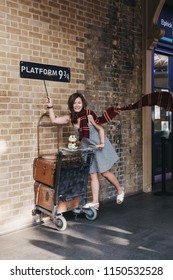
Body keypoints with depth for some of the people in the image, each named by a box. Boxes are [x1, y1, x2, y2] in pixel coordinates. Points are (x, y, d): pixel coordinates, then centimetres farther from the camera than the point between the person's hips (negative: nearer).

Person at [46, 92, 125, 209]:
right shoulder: (70, 118, -5)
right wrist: (50, 106, -10)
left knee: (105, 172, 1)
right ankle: (95, 202, 10)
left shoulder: (89, 116, -19)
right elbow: (54, 120, -2)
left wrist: (102, 143, -19)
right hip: (87, 147, 5)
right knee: (93, 175, 5)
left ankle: (120, 190, 25)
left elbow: (100, 128, -11)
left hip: (100, 145, -5)